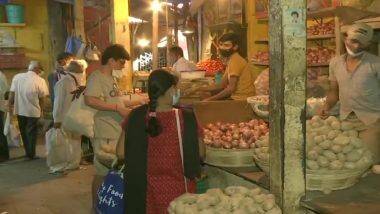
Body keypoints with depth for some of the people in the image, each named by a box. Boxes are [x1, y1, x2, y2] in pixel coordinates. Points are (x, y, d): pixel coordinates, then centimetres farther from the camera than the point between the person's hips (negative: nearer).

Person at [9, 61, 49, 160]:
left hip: (20, 110, 4)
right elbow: (42, 98, -8)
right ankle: (31, 154, 17)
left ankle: (28, 152, 30)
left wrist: (10, 105, 12)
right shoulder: (40, 80, -13)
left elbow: (12, 93, -1)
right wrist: (41, 110, 7)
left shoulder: (17, 77, -3)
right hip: (33, 111, -4)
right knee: (32, 133, 11)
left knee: (23, 132, 19)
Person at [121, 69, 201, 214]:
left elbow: (121, 153, -4)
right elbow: (200, 152, -7)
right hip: (178, 188, -2)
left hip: (148, 188, 2)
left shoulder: (136, 117, -9)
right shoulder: (186, 117, -15)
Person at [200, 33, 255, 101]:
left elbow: (231, 88, -21)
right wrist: (199, 89, 8)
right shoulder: (231, 60, 14)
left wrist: (211, 99, -17)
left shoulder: (235, 60, -16)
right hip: (237, 96, 9)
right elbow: (222, 86, 14)